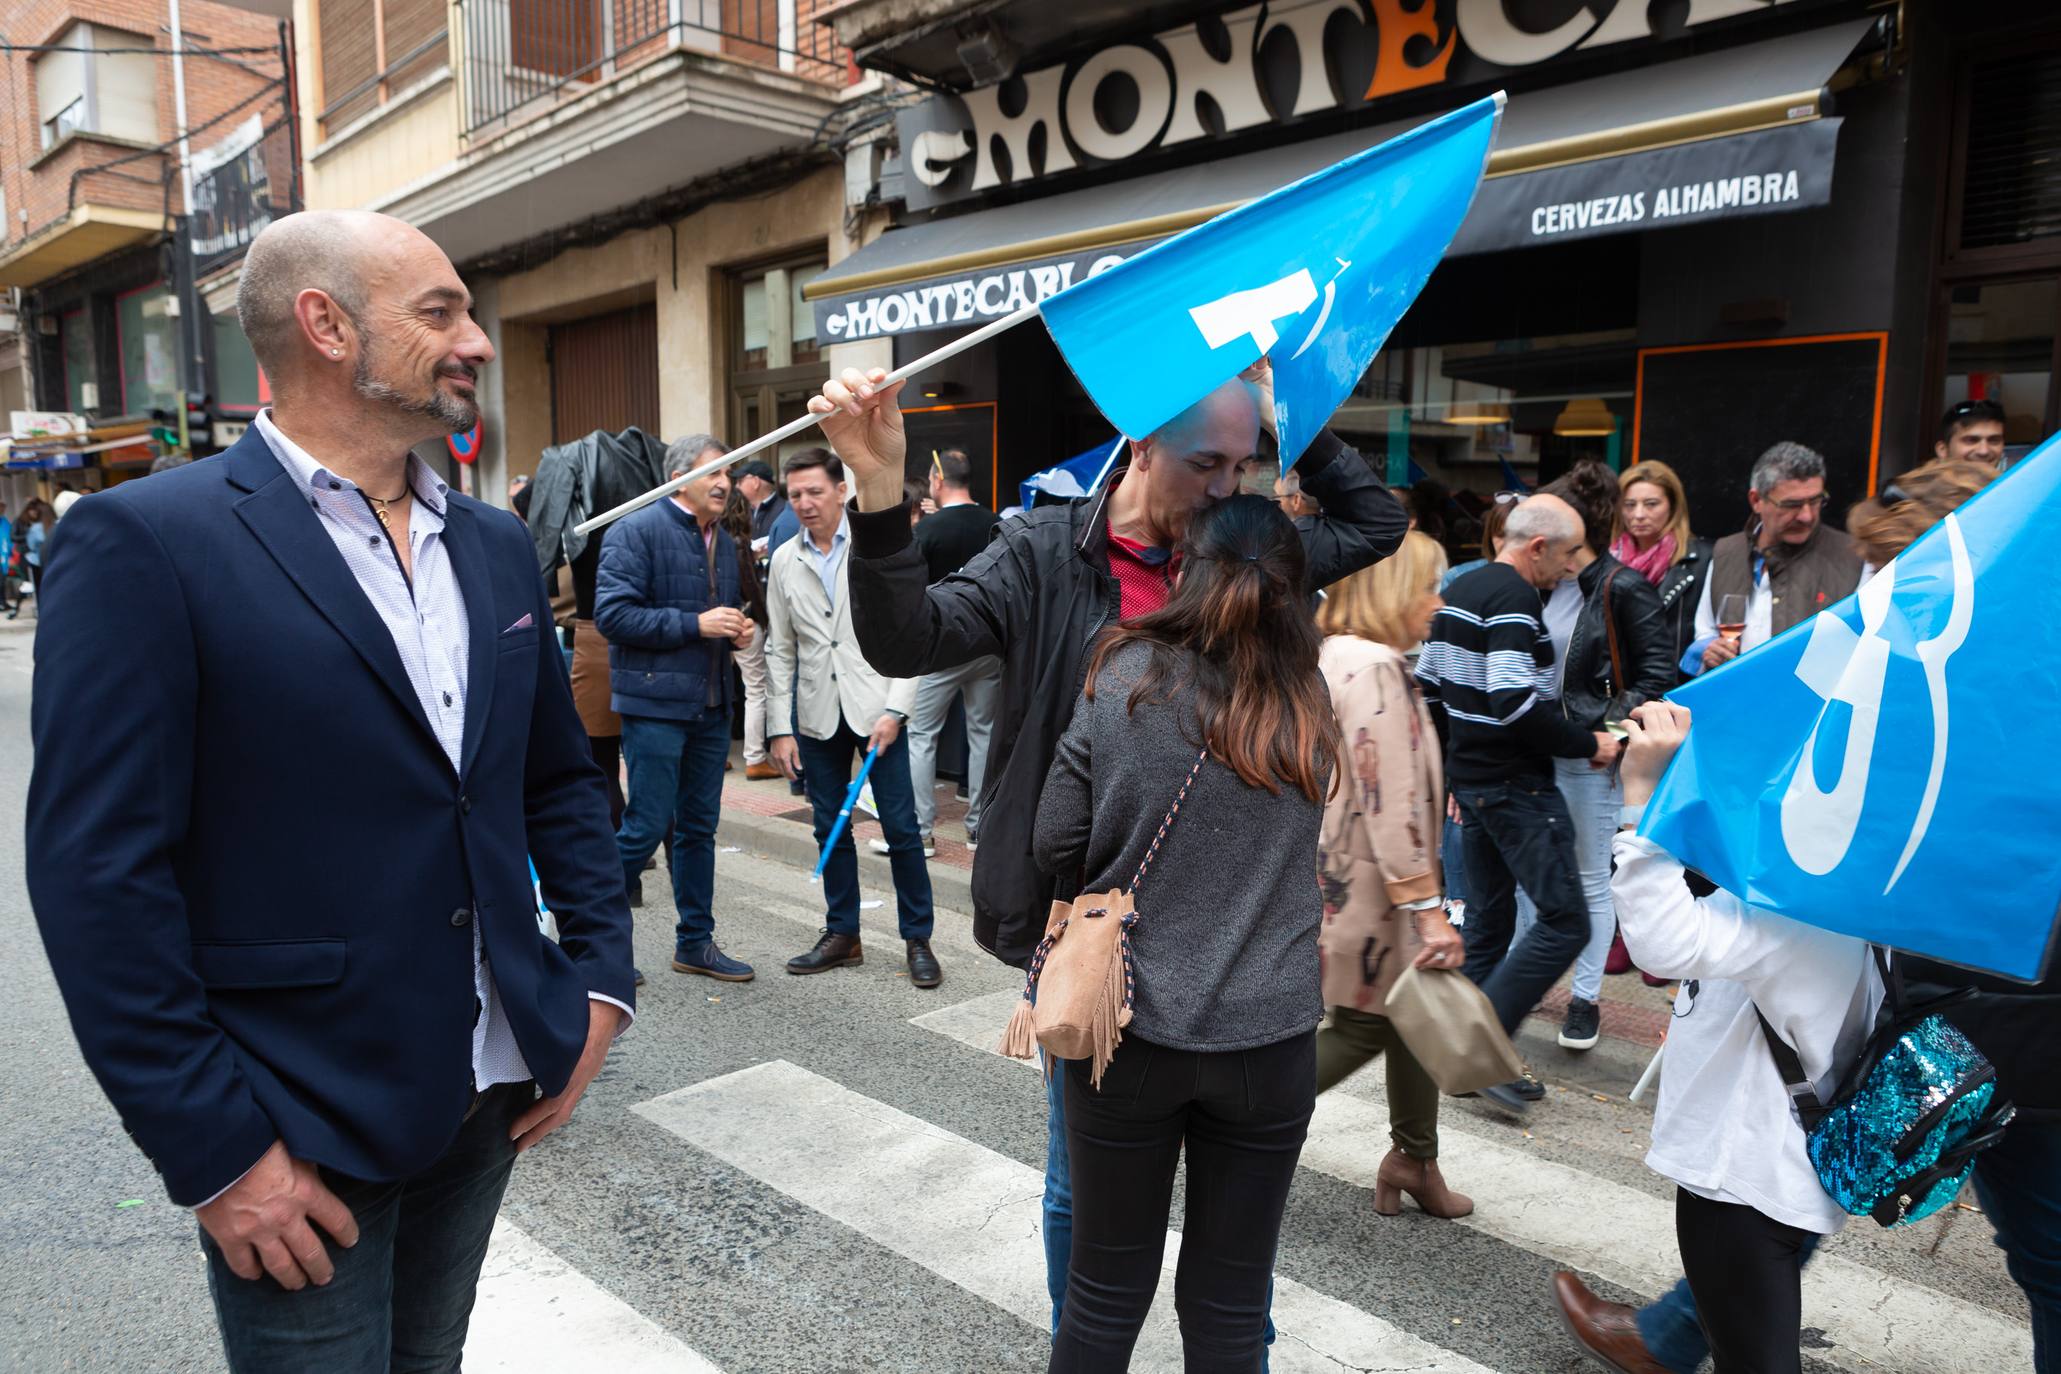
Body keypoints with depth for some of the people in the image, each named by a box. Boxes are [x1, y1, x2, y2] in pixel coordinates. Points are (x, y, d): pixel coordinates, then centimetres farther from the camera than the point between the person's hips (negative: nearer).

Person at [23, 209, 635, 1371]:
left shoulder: (497, 545, 6)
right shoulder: (146, 541, -13)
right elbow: (99, 871, -15)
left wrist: (601, 976, 4)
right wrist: (215, 1149, -15)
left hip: (492, 1096, 6)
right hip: (296, 1138, -5)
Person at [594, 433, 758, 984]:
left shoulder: (725, 542, 15)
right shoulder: (635, 530, -9)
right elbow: (612, 613, -17)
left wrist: (739, 630, 4)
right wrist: (695, 625, -19)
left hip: (711, 706, 7)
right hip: (656, 703, -7)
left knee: (699, 828, 12)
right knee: (647, 825, -4)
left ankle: (696, 942, 23)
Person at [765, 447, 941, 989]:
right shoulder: (785, 560, 7)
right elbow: (779, 650, 9)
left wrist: (895, 710, -13)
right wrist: (781, 729, 4)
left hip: (875, 706, -3)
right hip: (817, 713, 4)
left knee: (900, 826, -1)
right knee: (830, 829, 11)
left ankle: (917, 940, 11)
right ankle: (842, 935, 24)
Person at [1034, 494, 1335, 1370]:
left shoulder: (1125, 677, -9)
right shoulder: (1317, 706, -3)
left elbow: (1056, 845, -6)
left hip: (1128, 1023, -1)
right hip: (1268, 1035, 1)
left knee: (1108, 1285, 16)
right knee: (1228, 1299, 16)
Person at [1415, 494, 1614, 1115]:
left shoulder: (1458, 592, 14)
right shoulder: (1514, 599, -16)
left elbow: (1428, 688, 19)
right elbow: (1514, 703, -26)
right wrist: (1587, 744, -14)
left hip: (1472, 778, 10)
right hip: (1516, 785, -10)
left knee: (1488, 918, 14)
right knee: (1564, 922, -6)